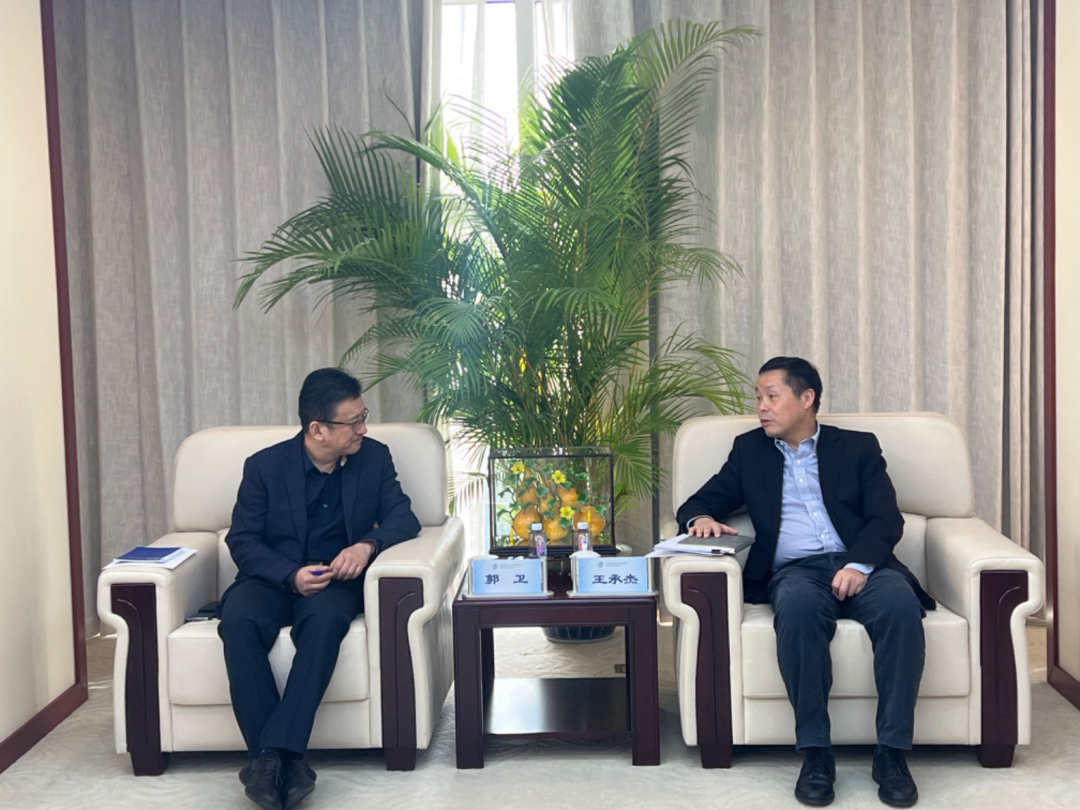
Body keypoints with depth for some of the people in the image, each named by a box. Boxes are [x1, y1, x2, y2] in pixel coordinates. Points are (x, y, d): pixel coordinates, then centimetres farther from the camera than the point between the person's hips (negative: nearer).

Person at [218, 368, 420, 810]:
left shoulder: (374, 457, 4)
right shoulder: (265, 465, -1)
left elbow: (403, 517, 0)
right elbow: (242, 540, -3)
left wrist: (367, 544, -22)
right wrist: (290, 575, -21)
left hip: (334, 578, 0)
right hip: (274, 577, 0)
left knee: (325, 618, -36)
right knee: (238, 620, -34)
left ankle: (275, 752, -36)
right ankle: (282, 759, -32)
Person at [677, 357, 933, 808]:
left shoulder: (858, 447, 17)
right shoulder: (749, 450, 22)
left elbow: (887, 519, 5)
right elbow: (700, 501, 20)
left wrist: (860, 564, -16)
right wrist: (701, 519, -7)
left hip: (859, 566, 0)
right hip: (794, 570, 0)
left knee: (901, 604, -34)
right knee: (798, 606, -36)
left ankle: (891, 752, -25)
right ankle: (815, 753, -29)